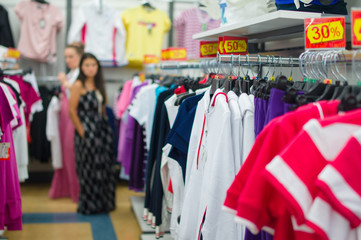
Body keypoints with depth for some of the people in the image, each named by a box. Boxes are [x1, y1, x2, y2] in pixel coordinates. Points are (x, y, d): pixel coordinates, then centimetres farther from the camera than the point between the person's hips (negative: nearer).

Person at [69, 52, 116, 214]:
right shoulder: (79, 85, -8)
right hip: (87, 133, -6)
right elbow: (72, 111, -11)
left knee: (104, 168, 9)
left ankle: (104, 203, 23)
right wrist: (82, 131, -10)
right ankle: (88, 206, 14)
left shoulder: (98, 84, 13)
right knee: (89, 169, 1)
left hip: (102, 130, 7)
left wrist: (105, 125, 9)